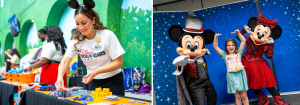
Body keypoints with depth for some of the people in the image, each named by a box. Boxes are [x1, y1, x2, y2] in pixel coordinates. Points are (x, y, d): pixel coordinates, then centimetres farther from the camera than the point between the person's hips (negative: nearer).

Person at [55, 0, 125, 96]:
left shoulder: (107, 35, -16)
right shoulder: (76, 40, -4)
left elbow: (119, 62, -16)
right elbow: (65, 62, -8)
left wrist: (96, 72, -26)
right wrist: (60, 77, -30)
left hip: (113, 81, -3)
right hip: (93, 82, 4)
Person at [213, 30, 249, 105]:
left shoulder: (238, 52, 11)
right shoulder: (224, 54, 10)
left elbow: (243, 41, 9)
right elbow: (215, 47, 7)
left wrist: (238, 33, 3)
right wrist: (216, 38, -2)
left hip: (240, 74, 0)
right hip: (231, 76, 0)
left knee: (244, 96, 4)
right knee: (237, 96, 4)